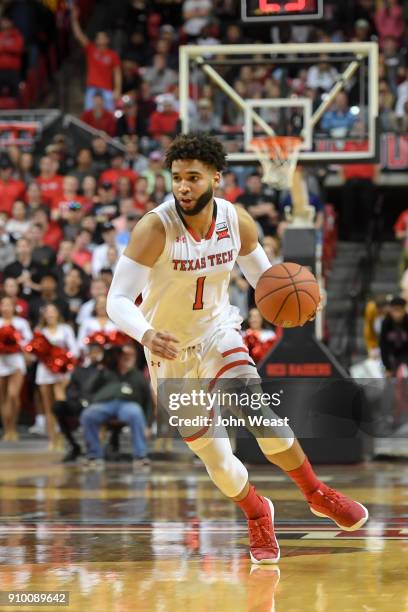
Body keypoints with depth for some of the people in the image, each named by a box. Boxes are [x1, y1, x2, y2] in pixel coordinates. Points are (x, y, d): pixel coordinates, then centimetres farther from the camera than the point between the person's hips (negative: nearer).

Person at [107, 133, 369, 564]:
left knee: (257, 408, -24)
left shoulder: (236, 221, -12)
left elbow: (264, 277, 4)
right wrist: (145, 334, -49)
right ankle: (258, 516, 31)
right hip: (171, 350, -2)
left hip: (218, 331, 2)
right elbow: (117, 300, -28)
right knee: (213, 454, 2)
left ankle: (317, 495, -4)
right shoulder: (155, 229, -25)